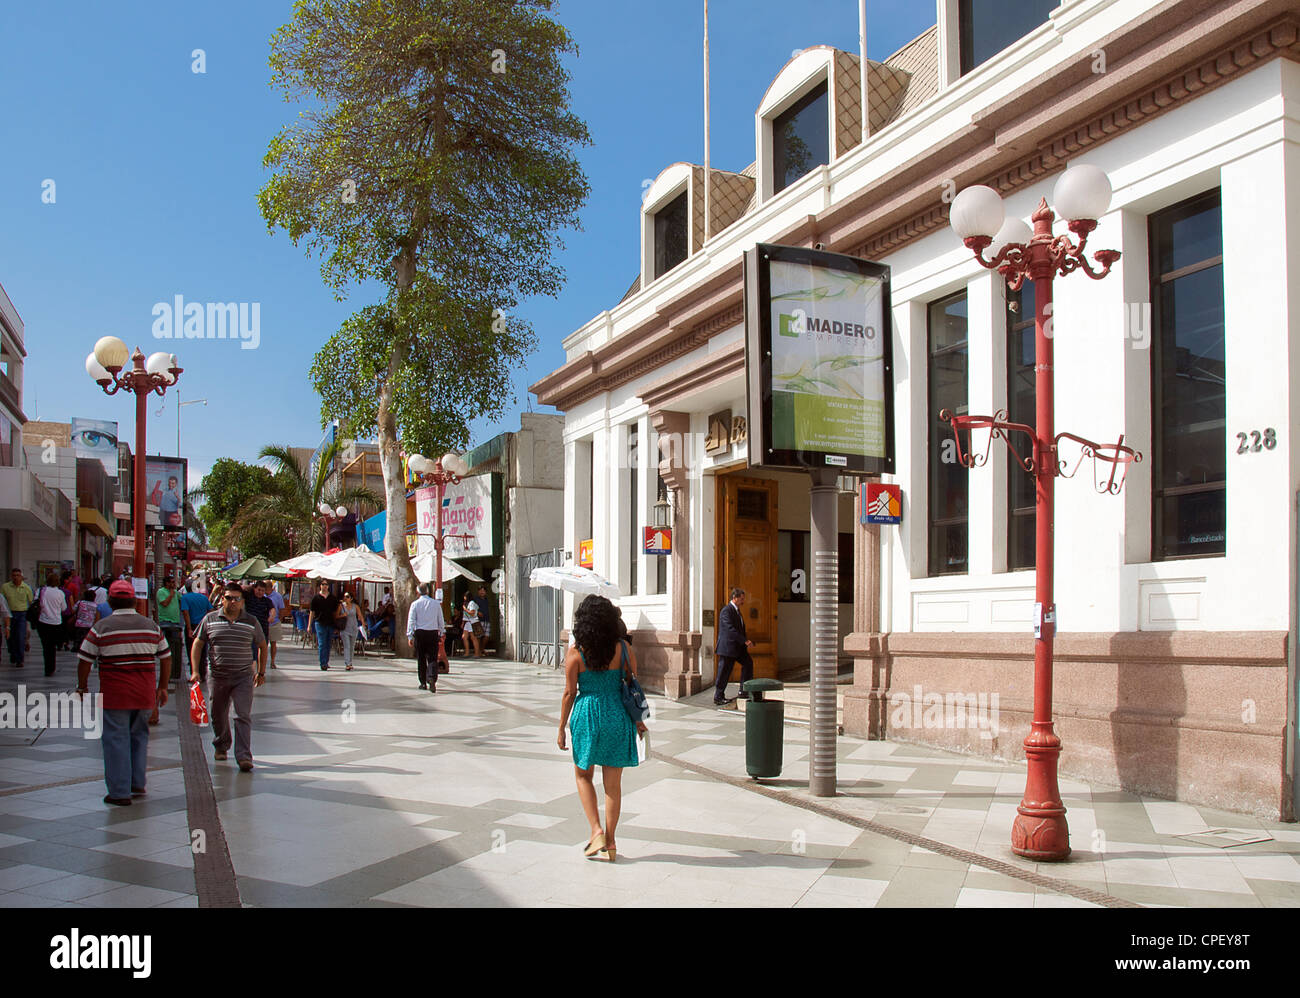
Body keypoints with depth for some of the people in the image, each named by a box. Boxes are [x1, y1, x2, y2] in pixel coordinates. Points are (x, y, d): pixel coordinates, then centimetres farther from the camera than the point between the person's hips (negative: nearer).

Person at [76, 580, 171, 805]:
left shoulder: (101, 627, -4)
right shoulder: (151, 626, 6)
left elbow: (85, 660, -2)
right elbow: (166, 658, 12)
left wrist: (82, 687, 12)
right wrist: (162, 687, 20)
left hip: (114, 693, -3)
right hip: (145, 693, 4)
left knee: (116, 739, 3)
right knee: (139, 735, 18)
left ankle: (120, 792, 5)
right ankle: (138, 784, 21)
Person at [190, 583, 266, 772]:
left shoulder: (251, 622, 2)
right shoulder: (210, 619, 2)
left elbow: (262, 646, 13)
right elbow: (197, 644, 6)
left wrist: (261, 672, 12)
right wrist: (195, 670, -3)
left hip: (243, 677, -2)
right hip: (217, 676, 2)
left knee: (243, 716, -10)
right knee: (218, 715, 15)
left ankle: (244, 756, -12)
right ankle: (221, 746, 40)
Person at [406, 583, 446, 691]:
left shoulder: (415, 604, -1)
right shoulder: (436, 603, 2)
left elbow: (411, 621, -4)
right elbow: (441, 620, 7)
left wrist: (410, 635, -1)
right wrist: (441, 633, 17)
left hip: (419, 633, 0)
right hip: (433, 633, 0)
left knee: (421, 659, 10)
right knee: (432, 658, 1)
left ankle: (423, 683, 15)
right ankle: (432, 678, -23)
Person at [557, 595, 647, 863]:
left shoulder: (575, 654, -9)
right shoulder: (623, 649, -4)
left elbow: (569, 693, -5)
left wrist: (562, 728, 5)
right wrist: (638, 720, 15)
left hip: (586, 717, -2)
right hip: (617, 717, 2)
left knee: (583, 775, 19)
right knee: (613, 783, 10)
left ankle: (596, 831, 5)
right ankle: (609, 844, 16)